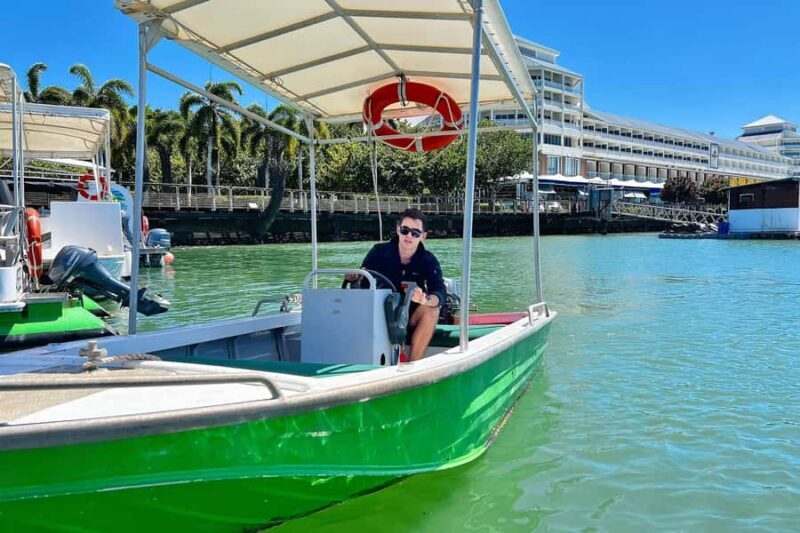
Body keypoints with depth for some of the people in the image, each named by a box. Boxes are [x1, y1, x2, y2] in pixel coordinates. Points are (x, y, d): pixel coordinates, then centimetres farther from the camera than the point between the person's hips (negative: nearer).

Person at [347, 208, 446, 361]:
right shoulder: (379, 252, -4)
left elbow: (440, 294, -21)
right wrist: (355, 277, -34)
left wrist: (426, 299, -44)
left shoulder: (428, 261, -6)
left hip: (411, 321, 0)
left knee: (431, 310, -29)